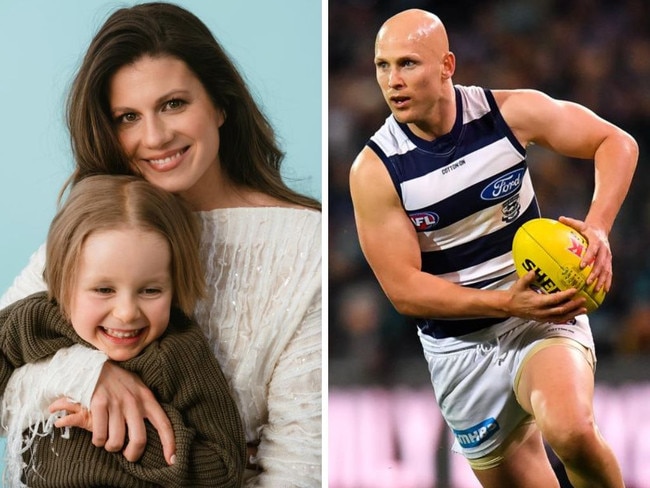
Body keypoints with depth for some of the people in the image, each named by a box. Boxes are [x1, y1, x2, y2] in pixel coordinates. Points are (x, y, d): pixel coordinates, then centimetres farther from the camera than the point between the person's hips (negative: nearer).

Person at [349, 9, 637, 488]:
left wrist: (598, 229, -18)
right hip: (459, 344, 2)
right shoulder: (374, 170, -13)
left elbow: (617, 142, -1)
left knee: (570, 431, -31)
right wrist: (507, 304, -25)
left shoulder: (509, 113, -11)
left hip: (543, 310, -1)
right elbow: (404, 290, -14)